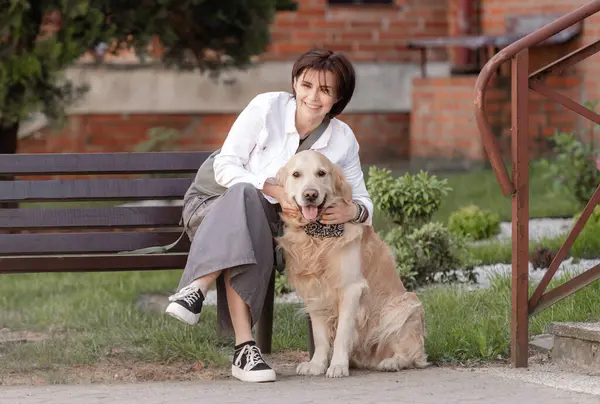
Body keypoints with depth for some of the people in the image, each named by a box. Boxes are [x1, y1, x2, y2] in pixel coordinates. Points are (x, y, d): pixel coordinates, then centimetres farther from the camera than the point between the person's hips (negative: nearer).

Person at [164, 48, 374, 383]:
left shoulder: (343, 140, -3)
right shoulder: (268, 107, -12)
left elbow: (363, 201, 1)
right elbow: (226, 166, -13)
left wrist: (352, 211, -24)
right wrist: (274, 190, -28)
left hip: (269, 220, 2)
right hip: (213, 203, -2)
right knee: (244, 195, -39)